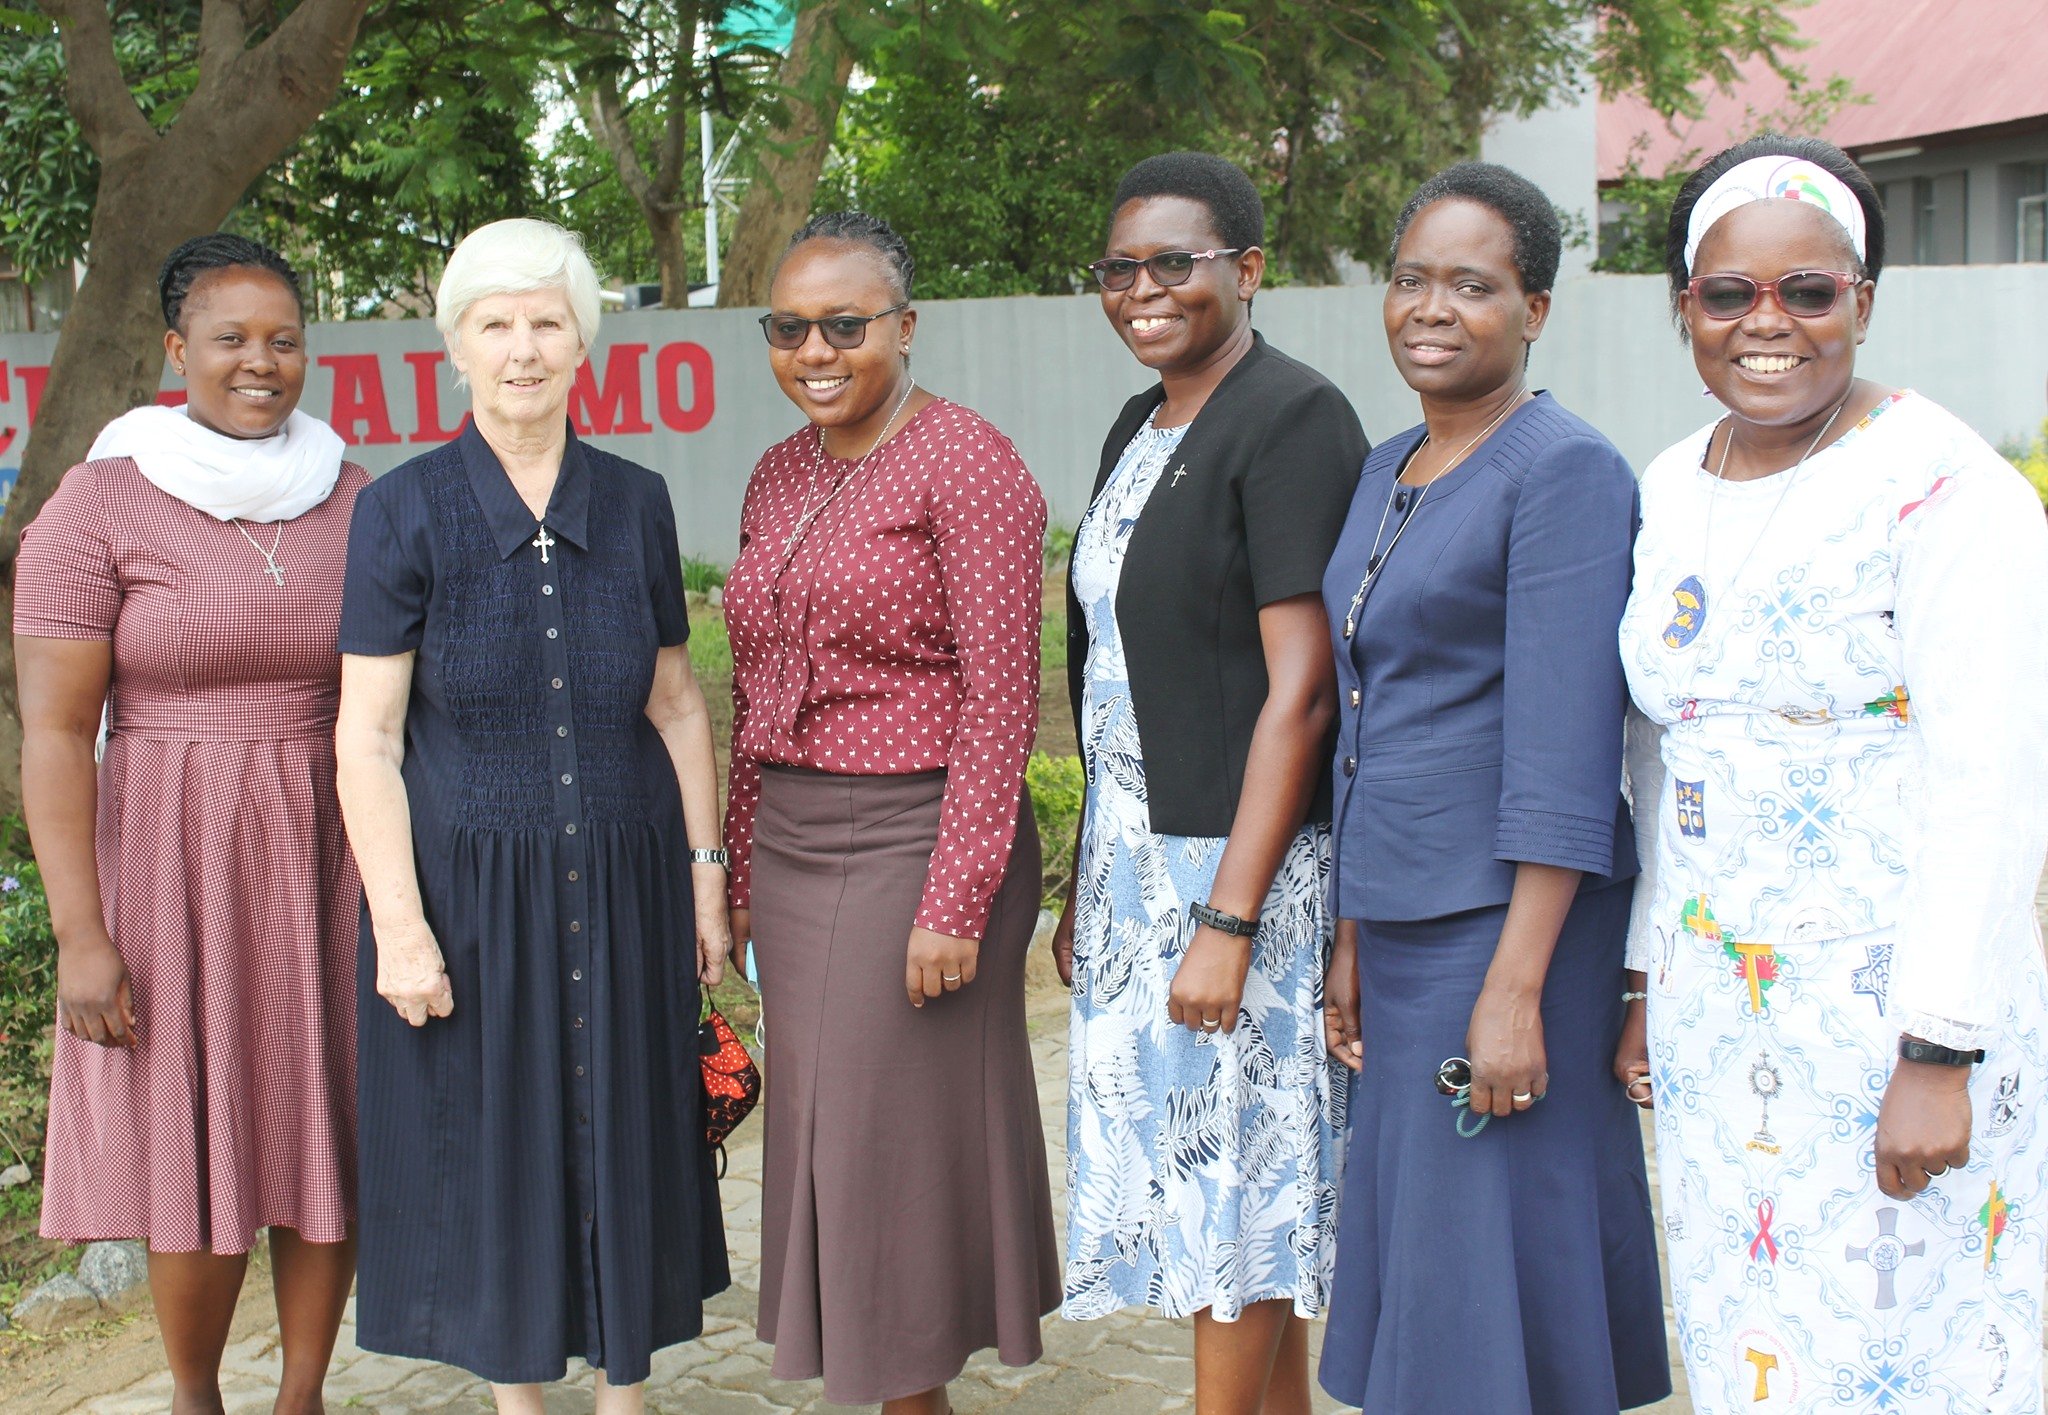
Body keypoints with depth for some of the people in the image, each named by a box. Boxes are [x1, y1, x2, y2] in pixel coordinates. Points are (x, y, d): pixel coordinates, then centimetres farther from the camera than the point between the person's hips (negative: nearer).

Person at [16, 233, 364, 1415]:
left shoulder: (352, 499, 5)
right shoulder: (102, 505, -6)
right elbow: (54, 731, -8)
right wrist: (82, 936, -13)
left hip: (336, 858, 3)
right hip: (175, 860, -3)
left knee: (331, 1133, 7)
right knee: (197, 1141, 5)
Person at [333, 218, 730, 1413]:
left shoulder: (635, 503, 2)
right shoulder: (405, 511, -7)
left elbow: (677, 704, 8)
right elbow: (367, 739, -8)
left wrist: (706, 871, 5)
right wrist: (400, 924, -13)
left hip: (623, 881, 2)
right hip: (470, 884, -2)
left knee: (627, 1139, 11)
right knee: (492, 1148, 8)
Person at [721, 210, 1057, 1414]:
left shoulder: (968, 465, -11)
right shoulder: (779, 478, 11)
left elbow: (1000, 700, -16)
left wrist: (954, 902, -19)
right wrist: (745, 870, 13)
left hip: (910, 843, -7)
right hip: (791, 850, 7)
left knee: (905, 1134, 2)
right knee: (823, 1127, 13)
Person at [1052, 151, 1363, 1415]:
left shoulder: (1293, 418, -12)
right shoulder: (1138, 432, 14)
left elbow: (1299, 691, -18)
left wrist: (1229, 919, -21)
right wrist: (1085, 886, 15)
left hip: (1240, 864, -8)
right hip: (1133, 860, 9)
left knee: (1236, 1188, 0)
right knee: (1190, 1178, 14)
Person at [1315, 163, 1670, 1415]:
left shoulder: (1565, 470, -12)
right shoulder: (1390, 473, 14)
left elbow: (1564, 755, -17)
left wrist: (1516, 987, -21)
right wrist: (1356, 937, 17)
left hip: (1516, 919, -8)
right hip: (1406, 923, 8)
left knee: (1496, 1259, 0)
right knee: (1408, 1255, 14)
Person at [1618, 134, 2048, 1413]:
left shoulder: (1945, 488, -12)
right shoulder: (1671, 492, 9)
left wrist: (1939, 1054, -19)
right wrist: (1648, 979, 15)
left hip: (1887, 1011, -6)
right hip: (1713, 1009, 6)